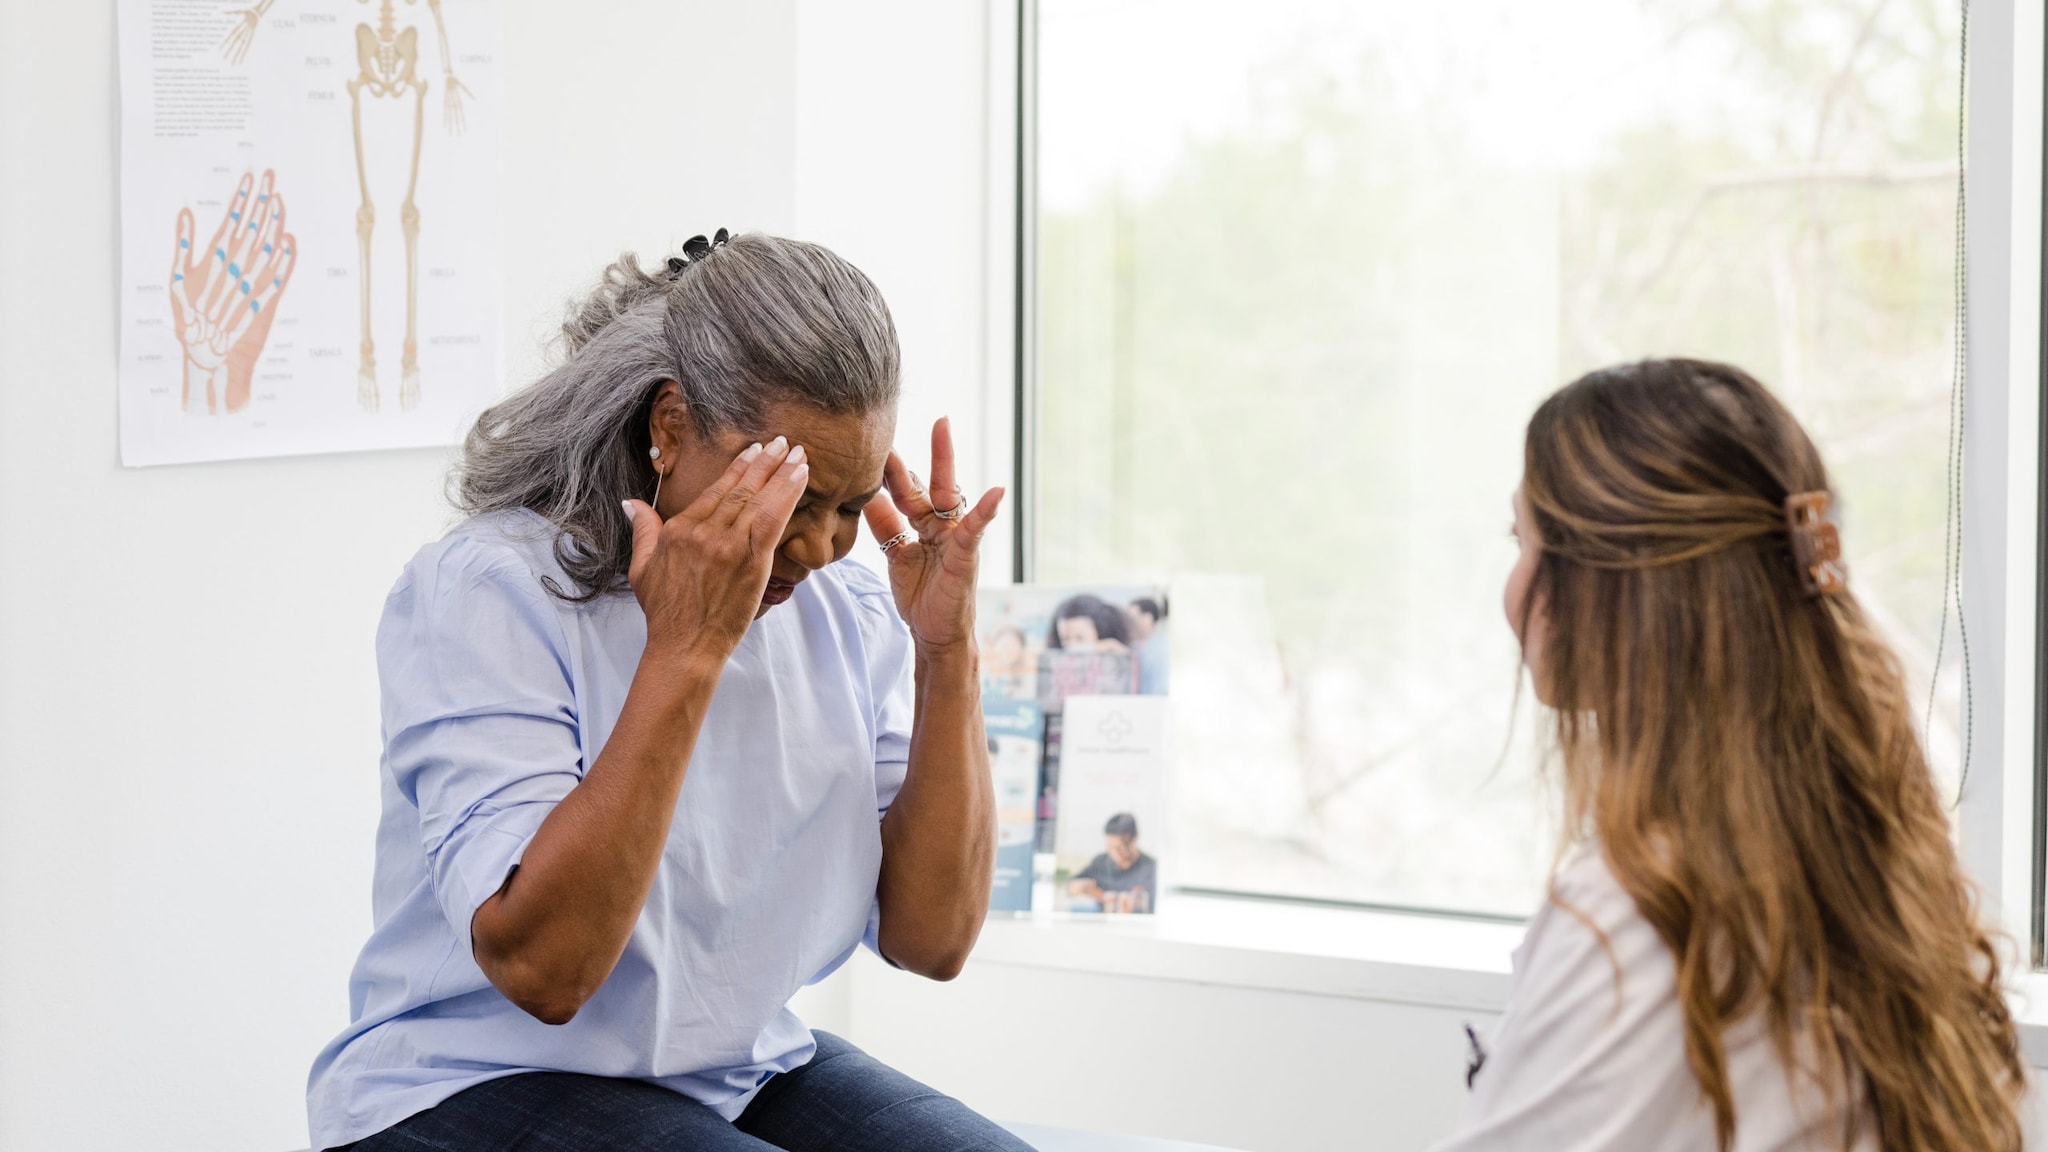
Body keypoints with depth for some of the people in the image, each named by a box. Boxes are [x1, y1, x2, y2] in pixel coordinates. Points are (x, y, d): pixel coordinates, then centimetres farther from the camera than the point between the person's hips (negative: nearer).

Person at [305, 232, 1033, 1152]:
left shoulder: (850, 615, 3)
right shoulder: (482, 592, -14)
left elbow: (932, 940, -2)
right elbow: (540, 968, -24)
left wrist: (946, 655, -10)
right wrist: (683, 654, -28)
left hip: (749, 1074, 6)